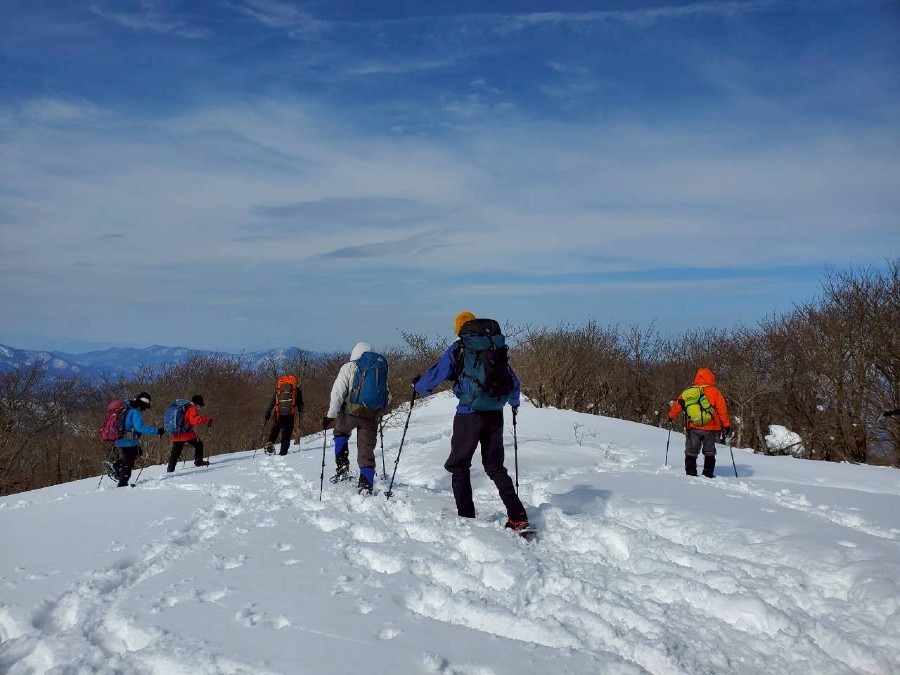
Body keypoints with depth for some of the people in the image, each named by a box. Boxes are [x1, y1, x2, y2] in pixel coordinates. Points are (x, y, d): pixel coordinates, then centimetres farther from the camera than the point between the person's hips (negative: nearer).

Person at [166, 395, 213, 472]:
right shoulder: (192, 409, -9)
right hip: (186, 434, -8)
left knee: (175, 453, 10)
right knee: (199, 444, 11)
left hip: (176, 435, 8)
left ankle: (170, 469, 7)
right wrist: (207, 420, -23)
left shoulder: (183, 408, 20)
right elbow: (195, 420, -24)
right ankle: (199, 462, 11)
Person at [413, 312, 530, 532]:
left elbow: (434, 376, 0)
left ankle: (466, 517, 6)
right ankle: (518, 516, 2)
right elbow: (513, 381, 17)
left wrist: (418, 385, 22)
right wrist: (514, 402, 36)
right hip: (495, 414, 4)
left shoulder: (457, 350, -2)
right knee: (495, 466, 13)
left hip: (469, 414, -4)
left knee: (459, 465, 11)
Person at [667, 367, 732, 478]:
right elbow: (722, 411, -5)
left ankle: (691, 474, 0)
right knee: (709, 453, 14)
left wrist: (671, 416, 27)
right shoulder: (715, 393, -5)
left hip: (693, 428, 0)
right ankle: (708, 475, 8)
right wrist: (727, 426, 4)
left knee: (691, 452, 10)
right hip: (710, 428, 0)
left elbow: (677, 405, 9)